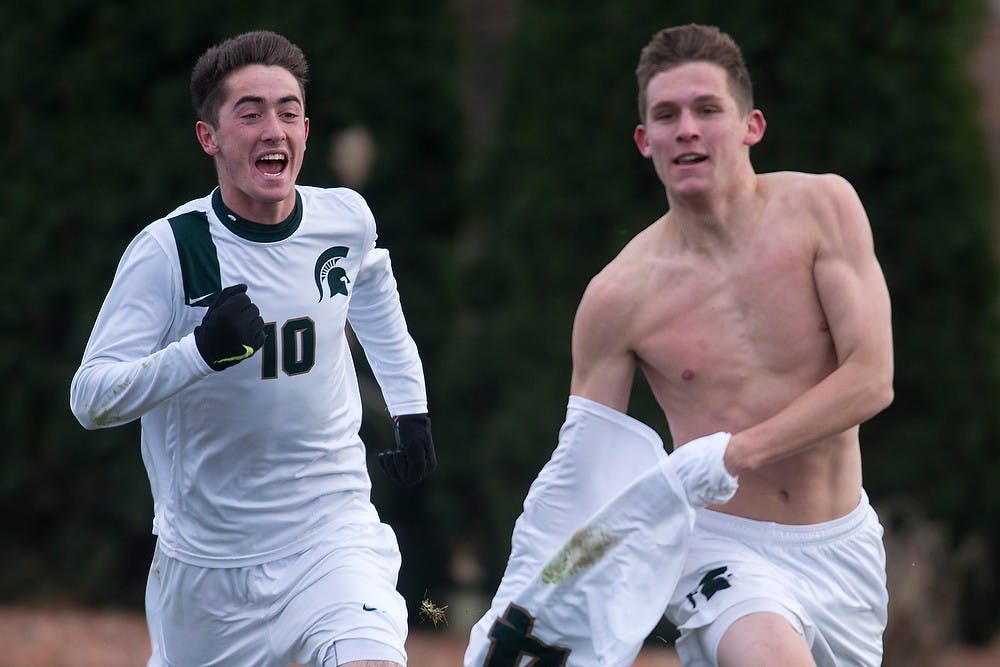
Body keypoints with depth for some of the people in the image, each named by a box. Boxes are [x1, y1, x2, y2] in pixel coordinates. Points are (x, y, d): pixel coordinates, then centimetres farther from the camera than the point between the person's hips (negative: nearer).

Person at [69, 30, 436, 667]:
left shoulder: (346, 220, -3)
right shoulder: (168, 250, -15)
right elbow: (90, 399, -20)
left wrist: (411, 408, 22)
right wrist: (201, 349, -35)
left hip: (333, 533, 1)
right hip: (206, 559, -1)